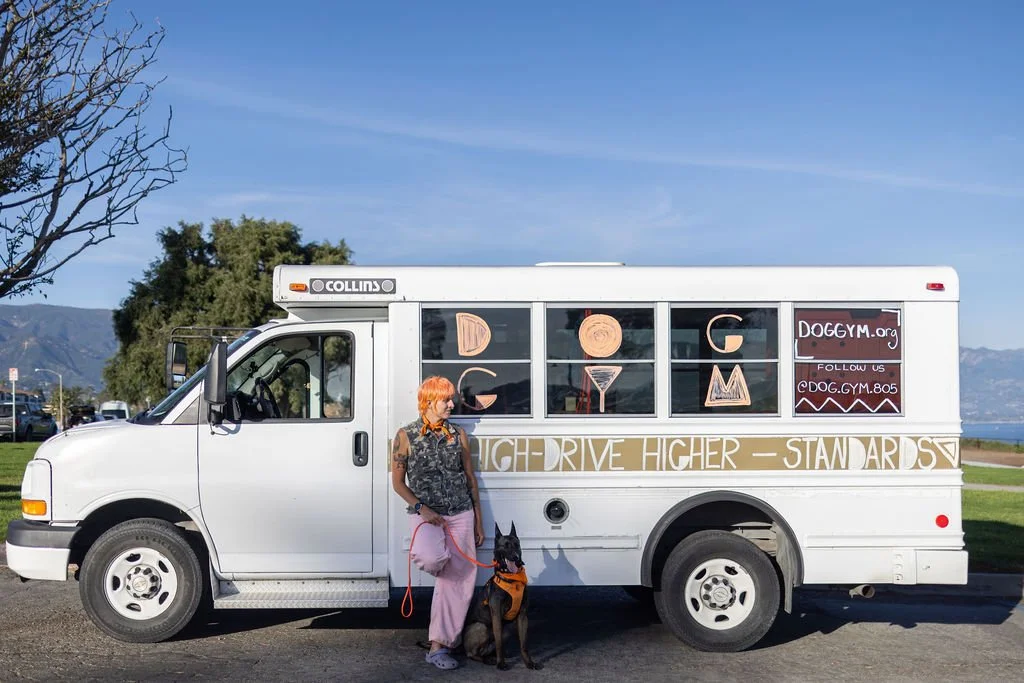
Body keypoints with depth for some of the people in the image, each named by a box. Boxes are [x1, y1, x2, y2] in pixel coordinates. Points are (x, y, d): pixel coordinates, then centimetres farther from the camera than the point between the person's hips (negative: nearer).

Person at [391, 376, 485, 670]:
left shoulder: (458, 434, 8)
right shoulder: (406, 436, -1)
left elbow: (470, 478, 12)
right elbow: (398, 482, 1)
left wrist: (478, 521, 11)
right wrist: (421, 508, -13)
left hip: (461, 515, 4)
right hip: (425, 514, -3)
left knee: (458, 582, -2)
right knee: (431, 558, -32)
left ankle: (438, 646, 9)